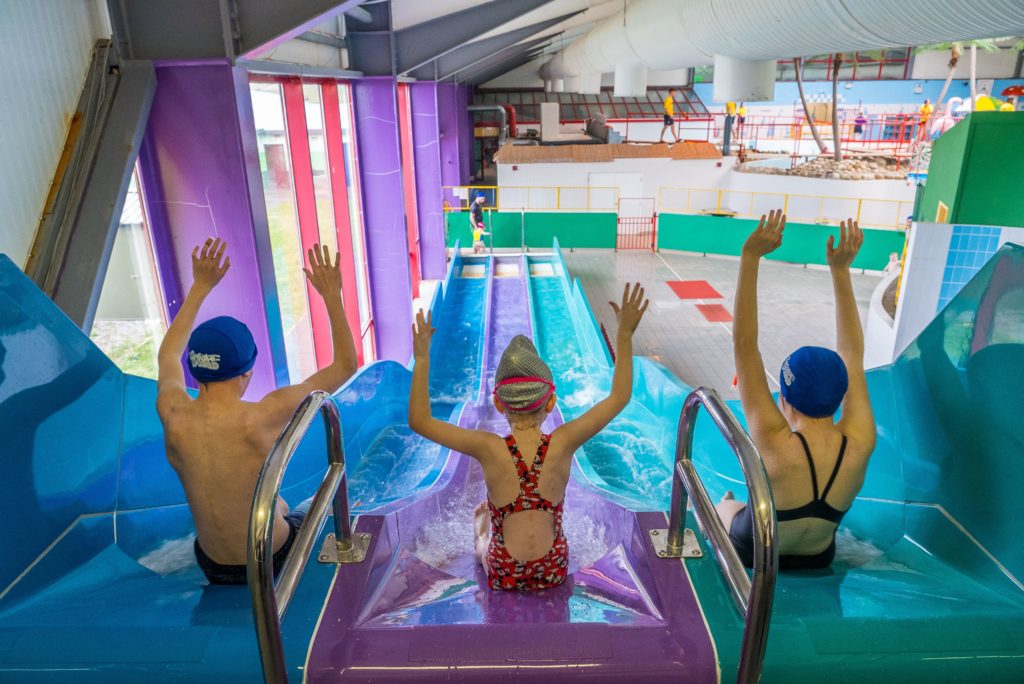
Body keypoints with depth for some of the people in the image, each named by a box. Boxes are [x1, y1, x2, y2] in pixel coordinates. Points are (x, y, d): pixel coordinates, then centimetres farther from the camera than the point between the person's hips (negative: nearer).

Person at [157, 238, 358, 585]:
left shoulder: (172, 415, -18)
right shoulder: (264, 417, -31)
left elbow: (168, 355, 6)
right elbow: (346, 366, -19)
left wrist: (200, 287, 9)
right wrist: (332, 295, -14)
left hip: (212, 565, 4)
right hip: (272, 561, -4)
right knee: (305, 518, 31)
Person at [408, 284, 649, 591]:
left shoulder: (488, 449, -25)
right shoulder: (562, 444, -21)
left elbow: (419, 421, -17)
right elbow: (619, 397, -10)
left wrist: (422, 358, -17)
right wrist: (625, 334, -8)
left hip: (503, 576, -1)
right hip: (553, 573, 1)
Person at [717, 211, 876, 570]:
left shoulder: (775, 445, -39)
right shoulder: (860, 446, -27)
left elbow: (744, 345, -37)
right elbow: (853, 355, -16)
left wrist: (750, 256, -37)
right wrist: (841, 270, -13)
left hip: (752, 558, -3)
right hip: (817, 561, 4)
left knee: (725, 506, 29)